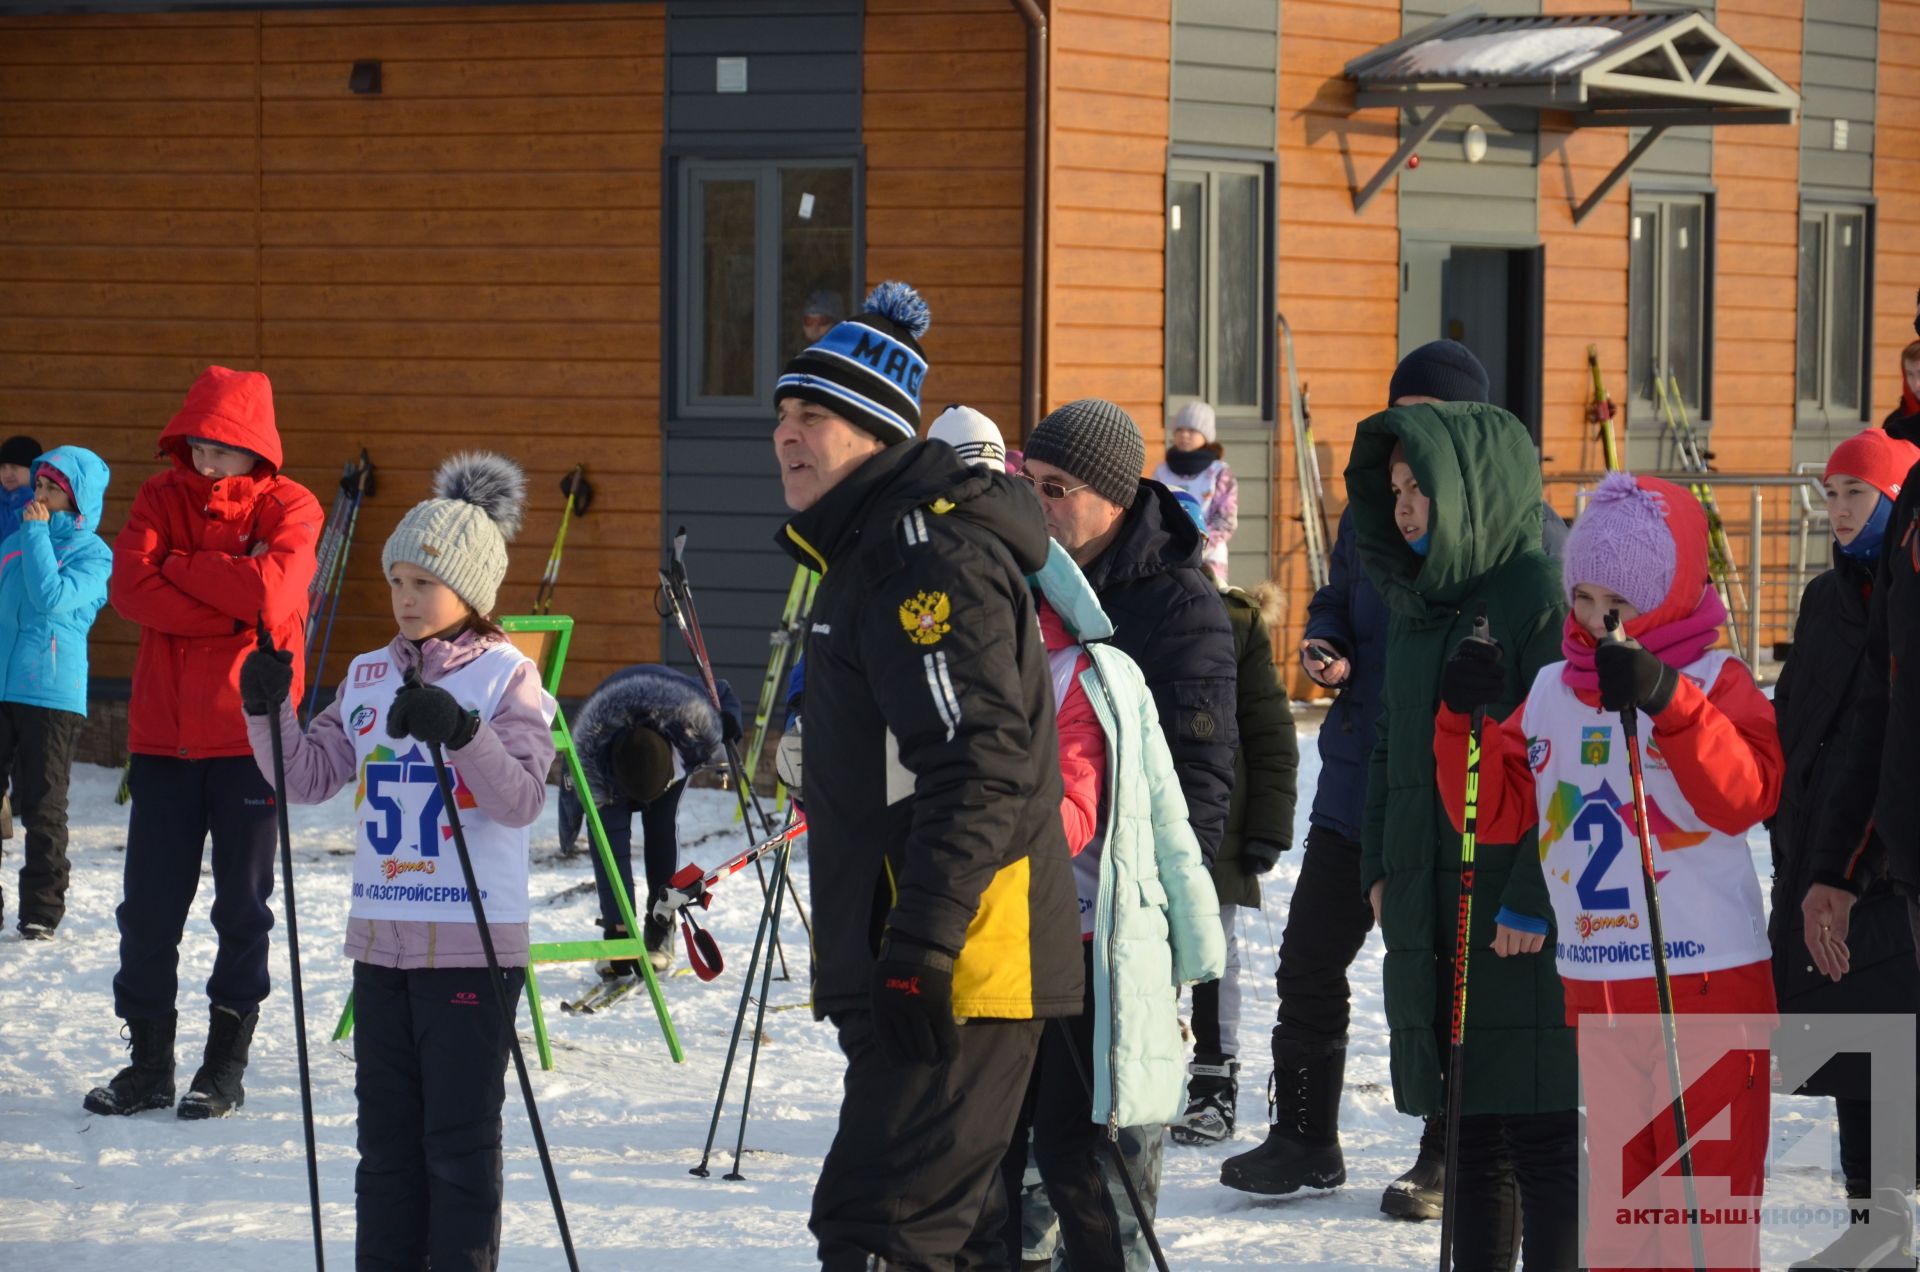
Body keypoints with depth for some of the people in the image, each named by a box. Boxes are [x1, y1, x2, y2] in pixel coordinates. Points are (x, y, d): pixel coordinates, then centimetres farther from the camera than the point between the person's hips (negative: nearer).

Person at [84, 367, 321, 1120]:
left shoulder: (287, 508, -2)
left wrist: (180, 568, -10)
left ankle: (226, 1066, 12)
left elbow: (273, 594, -21)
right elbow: (130, 589, -9)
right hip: (163, 732, 3)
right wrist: (232, 602, -14)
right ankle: (149, 1061, 13)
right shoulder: (163, 497, 7)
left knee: (242, 903, 3)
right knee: (149, 902, 4)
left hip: (249, 731, -3)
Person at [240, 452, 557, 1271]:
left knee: (459, 1133, -1)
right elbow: (308, 776, 12)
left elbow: (523, 796, -16)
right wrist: (268, 711, -4)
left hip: (472, 945, -6)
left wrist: (461, 732, -29)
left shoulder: (507, 676, -6)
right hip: (380, 939, 6)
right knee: (386, 1132, 11)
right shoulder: (369, 677, 11)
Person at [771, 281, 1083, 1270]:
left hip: (957, 974, -11)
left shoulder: (932, 558, -15)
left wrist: (922, 947, -28)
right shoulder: (868, 556, 20)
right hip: (906, 973, 11)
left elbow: (979, 767, -24)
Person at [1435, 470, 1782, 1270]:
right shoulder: (1550, 691, 10)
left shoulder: (1716, 683, -6)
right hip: (1595, 982, 5)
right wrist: (1465, 720, -8)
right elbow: (1495, 812, 8)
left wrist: (1665, 702, -35)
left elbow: (1745, 797, -23)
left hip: (1709, 977, -5)